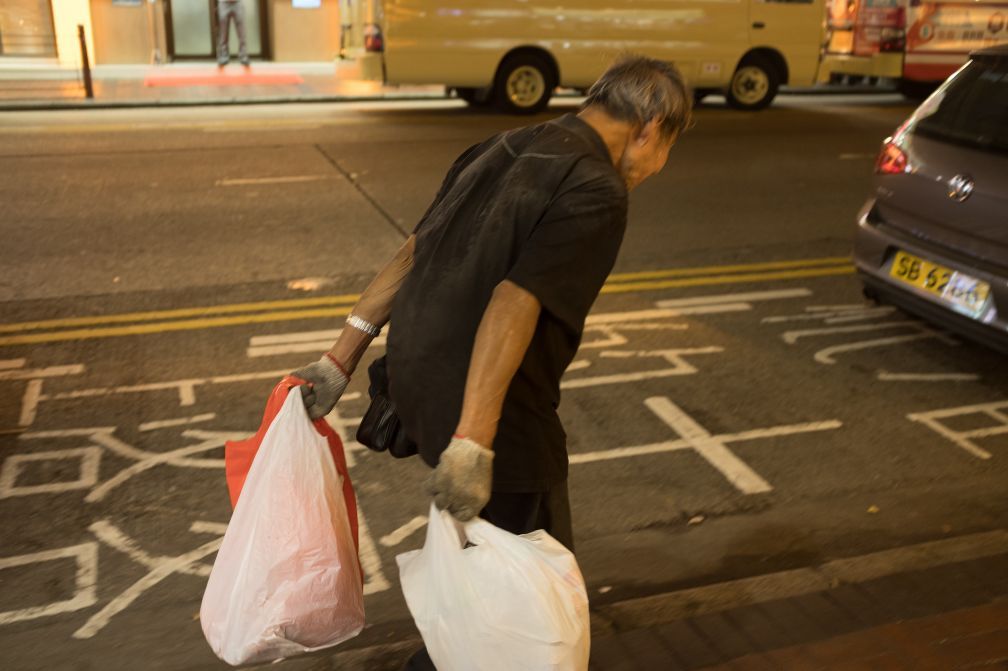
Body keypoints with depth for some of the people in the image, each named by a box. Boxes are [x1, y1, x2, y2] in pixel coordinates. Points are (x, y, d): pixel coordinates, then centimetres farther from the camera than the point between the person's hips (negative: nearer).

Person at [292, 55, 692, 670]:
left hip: (415, 379, 9)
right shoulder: (598, 193, -16)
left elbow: (413, 254, 8)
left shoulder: (500, 151, 9)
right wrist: (472, 443, -29)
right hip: (487, 407, -9)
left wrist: (342, 359, 11)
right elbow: (514, 303, -27)